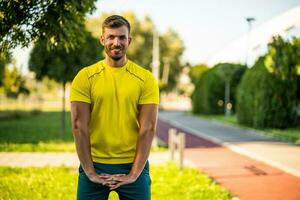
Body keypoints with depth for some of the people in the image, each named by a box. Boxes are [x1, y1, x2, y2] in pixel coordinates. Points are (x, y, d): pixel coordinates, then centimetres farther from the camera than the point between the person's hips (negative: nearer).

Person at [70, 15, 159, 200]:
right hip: (94, 165, 0)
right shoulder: (85, 76, -2)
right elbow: (79, 126, -6)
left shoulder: (145, 79, -2)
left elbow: (148, 128, -6)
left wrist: (134, 173, -11)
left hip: (133, 166, 0)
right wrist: (90, 171, -10)